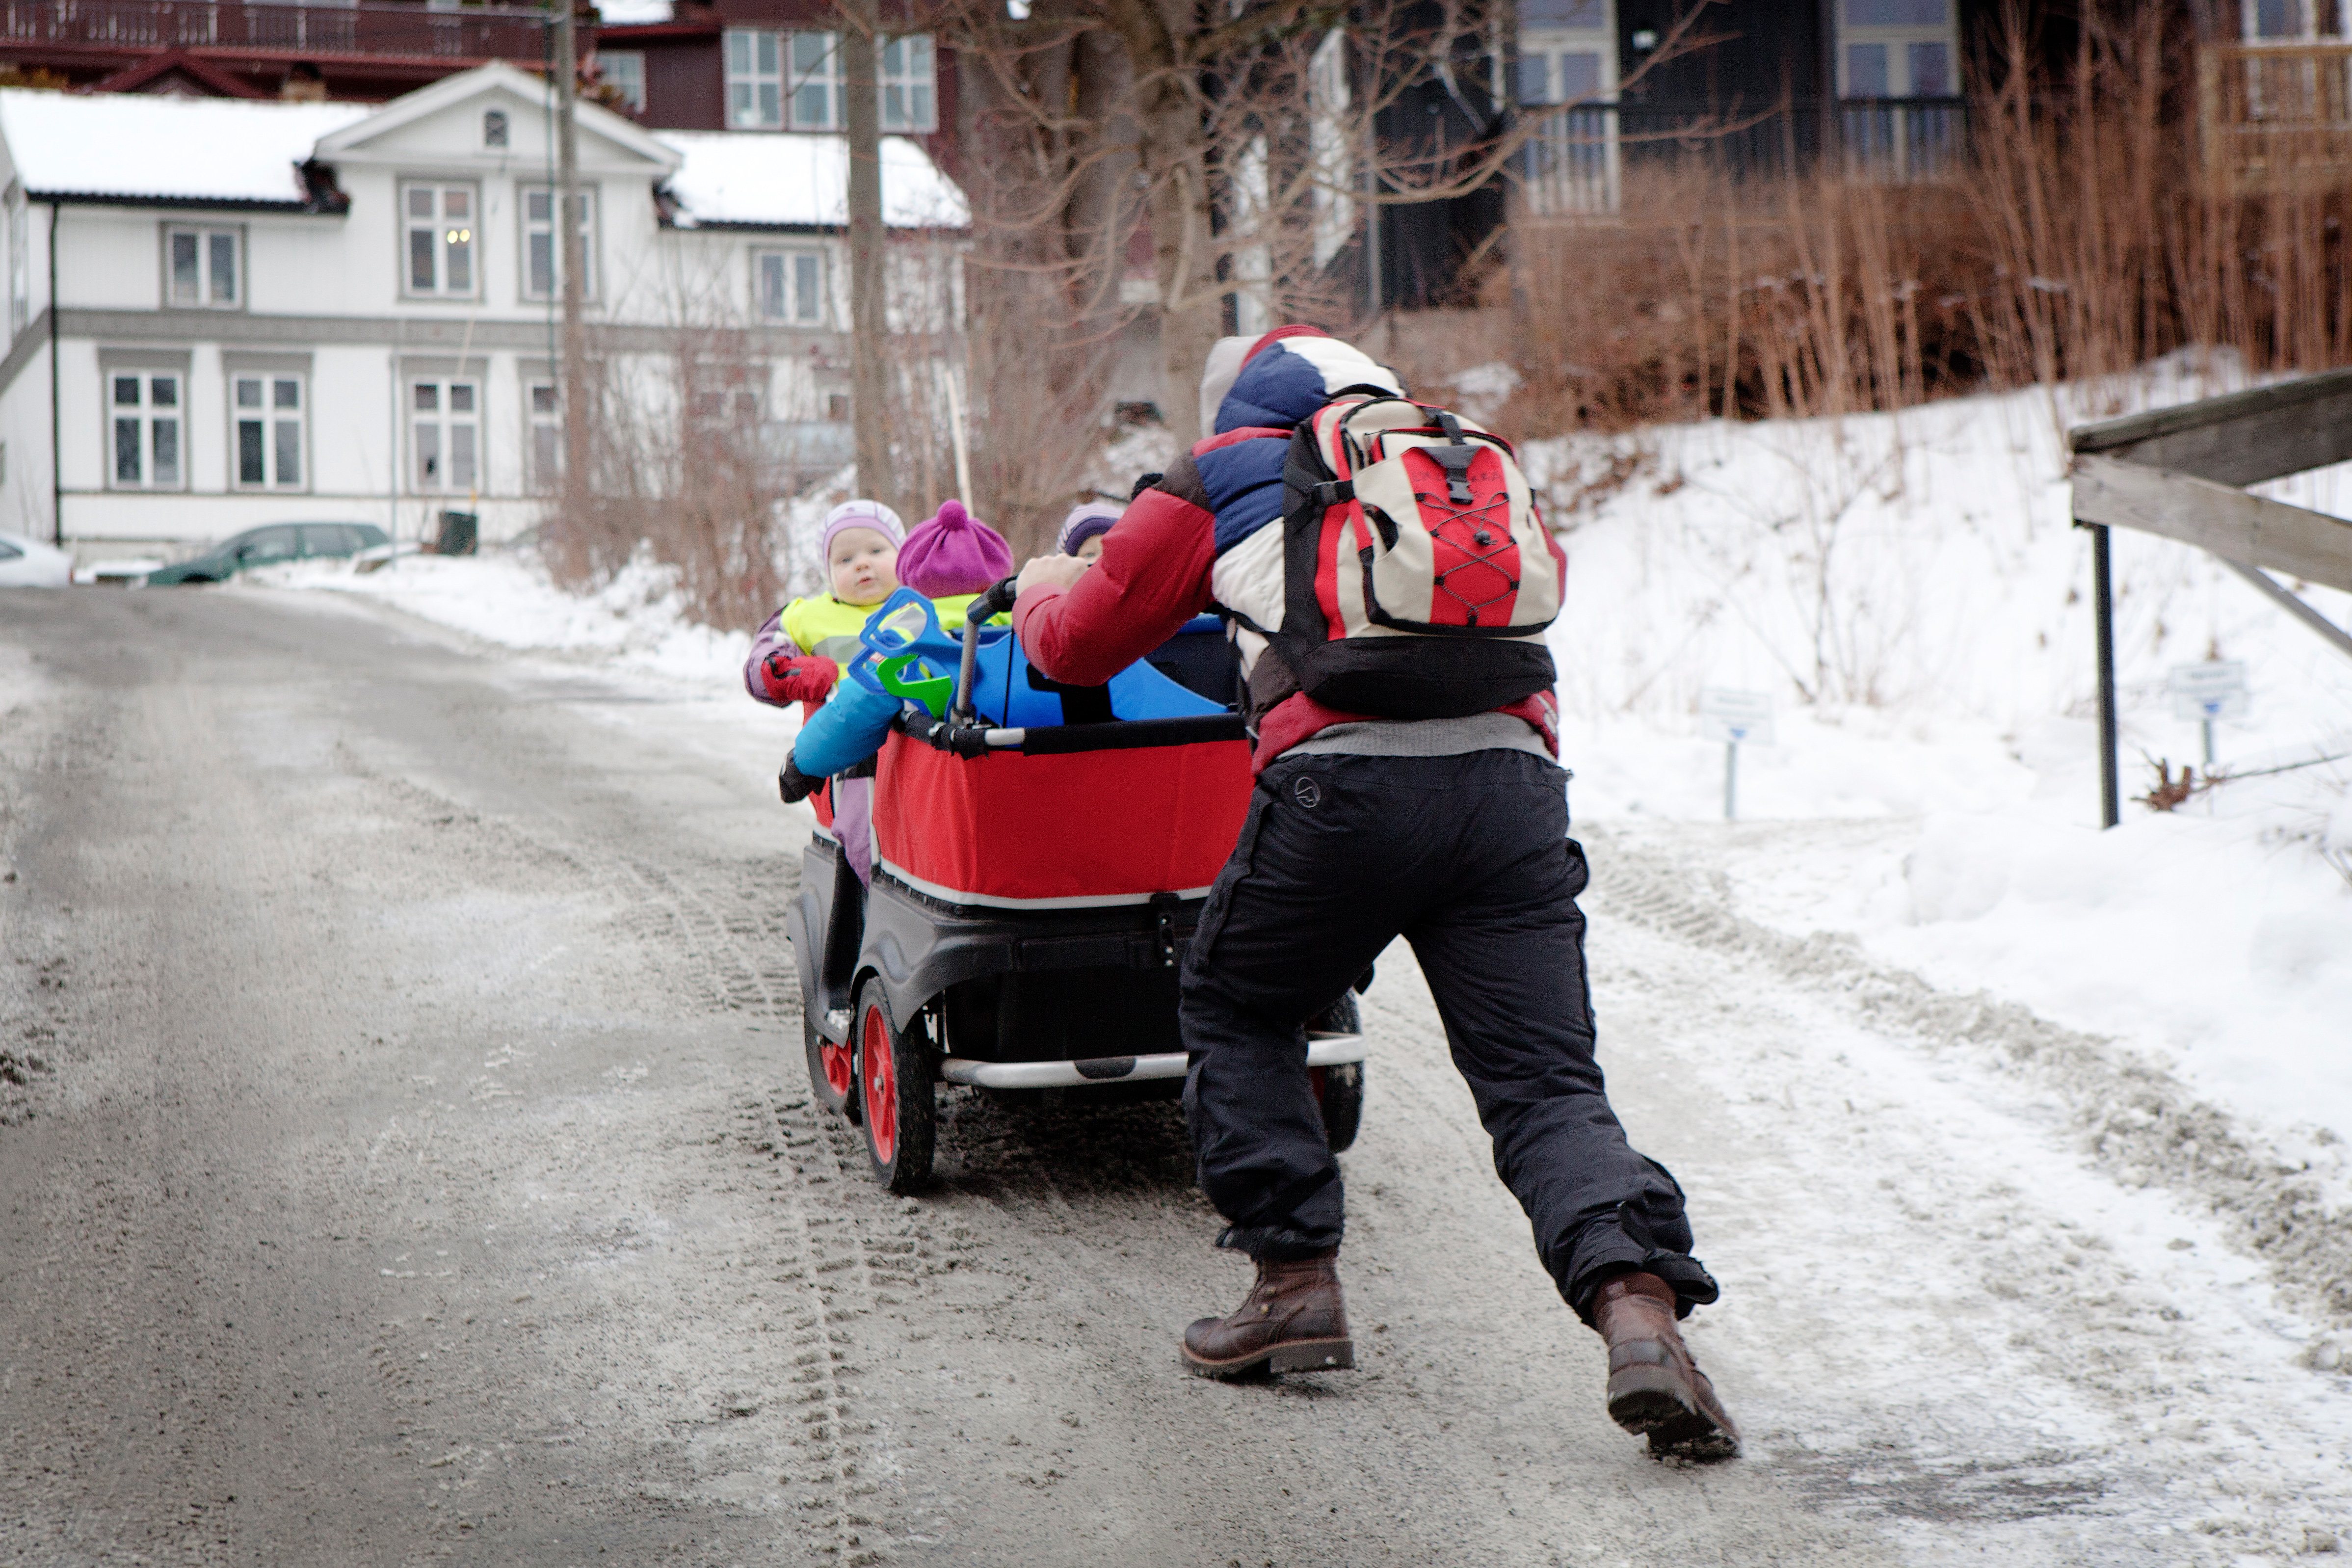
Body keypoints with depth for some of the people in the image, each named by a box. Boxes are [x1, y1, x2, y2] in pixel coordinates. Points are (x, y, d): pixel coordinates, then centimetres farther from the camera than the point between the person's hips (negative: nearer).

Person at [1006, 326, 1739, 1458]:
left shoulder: (1220, 483, 21)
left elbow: (1078, 646, 26)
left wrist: (1044, 593, 51)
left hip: (1346, 774, -3)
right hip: (1514, 777, 3)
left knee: (1234, 1012, 22)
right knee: (1546, 1080, 3)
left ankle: (1296, 1278, 17)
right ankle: (1638, 1300, -20)